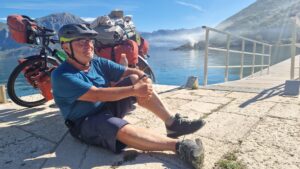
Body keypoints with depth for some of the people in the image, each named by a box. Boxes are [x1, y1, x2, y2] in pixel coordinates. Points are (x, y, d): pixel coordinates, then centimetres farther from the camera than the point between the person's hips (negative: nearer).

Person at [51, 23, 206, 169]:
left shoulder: (98, 63, 2)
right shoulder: (62, 76, -17)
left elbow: (132, 72, -2)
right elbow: (97, 95, -29)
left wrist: (145, 81, -25)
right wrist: (134, 90, -31)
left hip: (109, 107, 7)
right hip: (85, 123, -6)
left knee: (134, 79, -14)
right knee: (123, 130, -39)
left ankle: (173, 122, -19)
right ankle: (179, 146, -33)